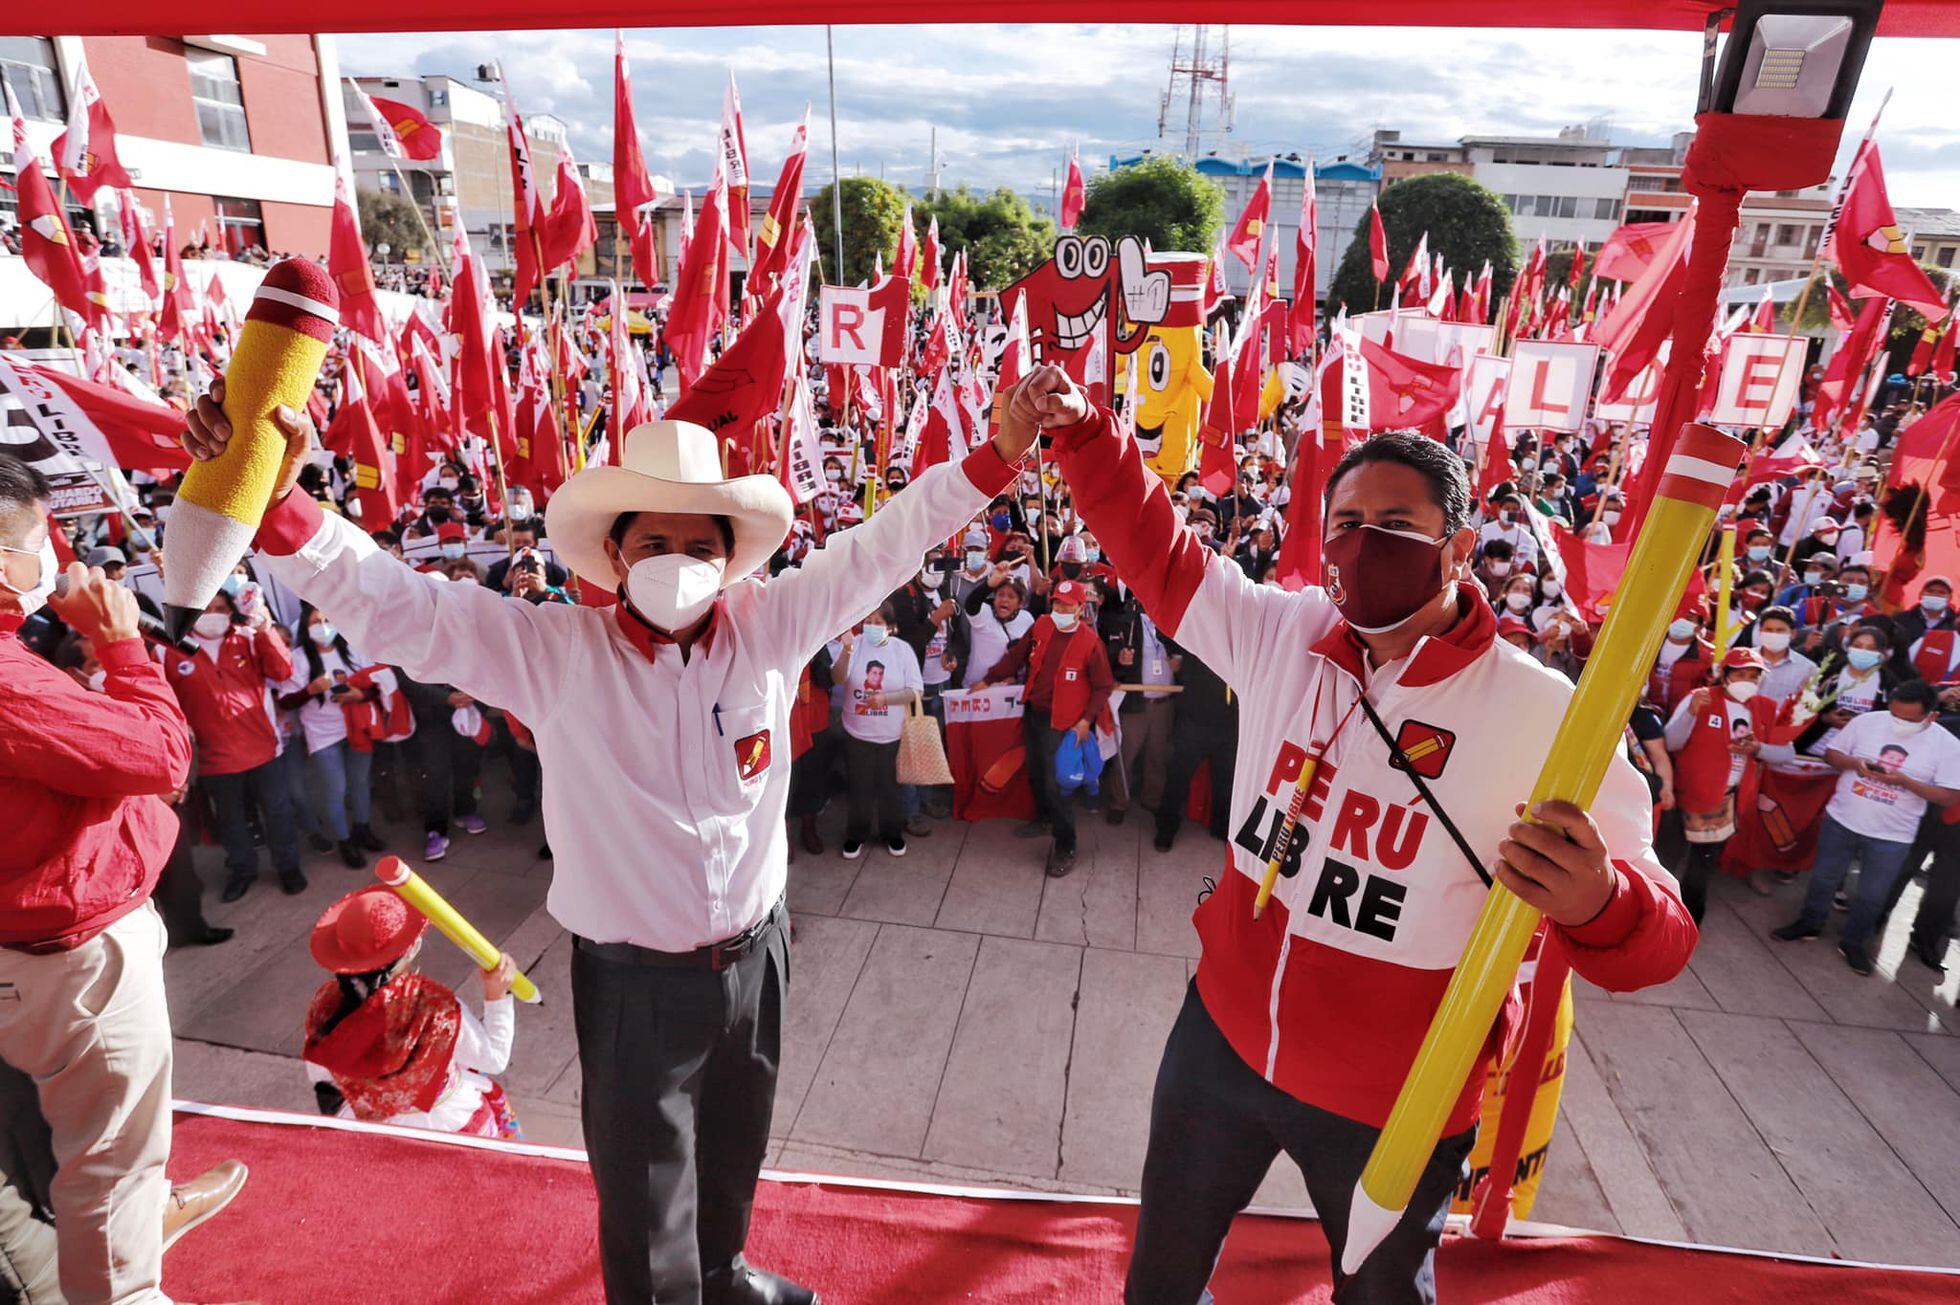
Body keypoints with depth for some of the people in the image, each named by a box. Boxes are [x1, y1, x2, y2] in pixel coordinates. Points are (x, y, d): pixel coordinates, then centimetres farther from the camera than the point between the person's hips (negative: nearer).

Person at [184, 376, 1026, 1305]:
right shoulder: (551, 651, -13)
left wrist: (996, 456, -12)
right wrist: (274, 499, -29)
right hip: (634, 978, -3)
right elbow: (390, 607, -16)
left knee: (734, 1154, 29)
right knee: (644, 1195, 16)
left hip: (754, 955, 4)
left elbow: (881, 546, -8)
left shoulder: (771, 628, -8)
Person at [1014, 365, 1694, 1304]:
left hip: (1391, 1108, -2)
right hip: (1223, 1040, 3)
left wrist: (1599, 903, -41)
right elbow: (1157, 556, -1)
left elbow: (1656, 937, -17)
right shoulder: (1281, 633, -11)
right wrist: (1083, 430, -13)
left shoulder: (1546, 718, -20)